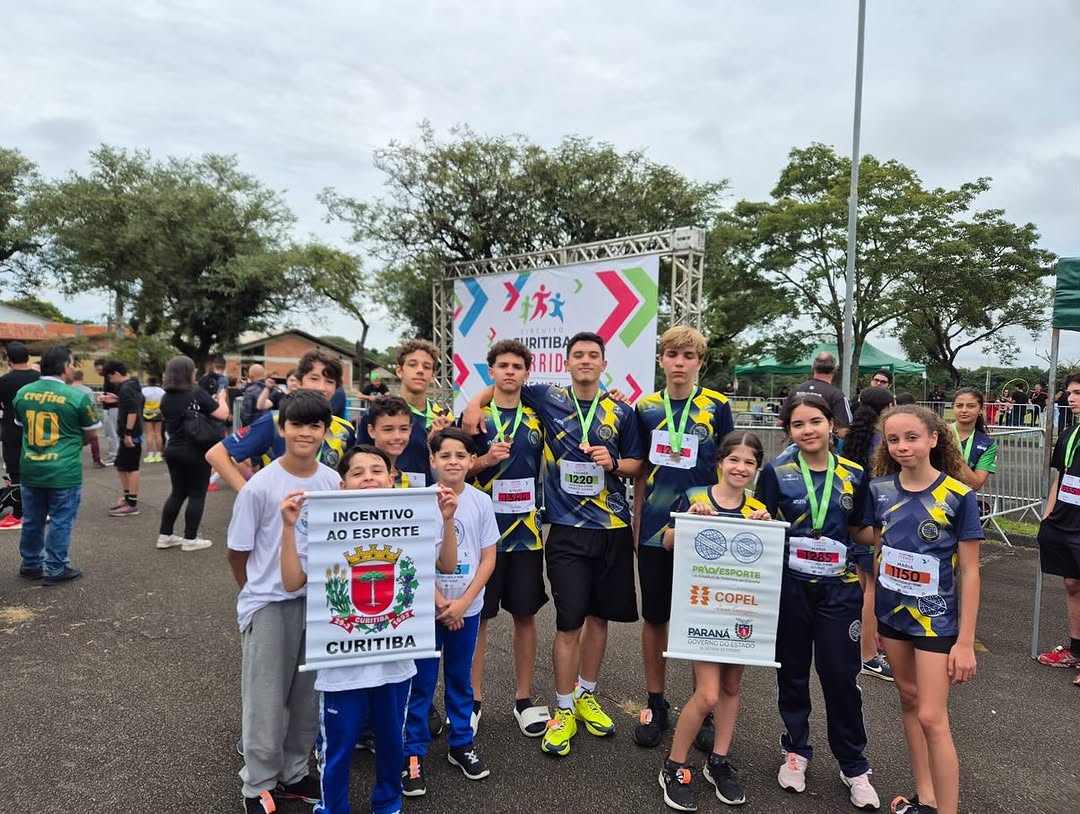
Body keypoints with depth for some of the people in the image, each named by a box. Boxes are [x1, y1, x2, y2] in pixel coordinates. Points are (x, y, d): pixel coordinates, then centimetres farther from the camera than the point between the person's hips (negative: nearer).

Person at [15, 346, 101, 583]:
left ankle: (31, 565, 30)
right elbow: (89, 434, -2)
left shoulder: (22, 393, 3)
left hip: (30, 469, 5)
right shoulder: (77, 396, -13)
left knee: (32, 521, 17)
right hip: (64, 471, -5)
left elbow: (23, 426, 16)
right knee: (60, 521, 5)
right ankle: (55, 569, 12)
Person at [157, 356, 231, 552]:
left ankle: (164, 535, 18)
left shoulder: (166, 398, 5)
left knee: (177, 492, 16)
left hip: (173, 450, 7)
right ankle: (190, 539, 4)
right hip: (195, 452, -7)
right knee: (196, 494, 2)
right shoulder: (198, 393, -14)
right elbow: (222, 414, -16)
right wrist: (221, 398, 4)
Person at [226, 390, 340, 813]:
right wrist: (259, 592, 7)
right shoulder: (260, 486, -13)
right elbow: (237, 552, -3)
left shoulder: (334, 482, -3)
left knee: (309, 696, 15)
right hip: (269, 605, -3)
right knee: (266, 699, 8)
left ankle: (294, 773, 35)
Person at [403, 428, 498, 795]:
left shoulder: (481, 502, -3)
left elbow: (488, 558, -1)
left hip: (467, 608, 2)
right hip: (426, 607, -2)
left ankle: (461, 744, 31)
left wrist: (462, 602, -9)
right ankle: (413, 753, 20)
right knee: (421, 682, 6)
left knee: (460, 679, 16)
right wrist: (440, 603, -10)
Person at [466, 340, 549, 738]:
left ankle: (524, 699, 22)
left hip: (525, 530, 2)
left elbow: (546, 468, 16)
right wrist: (484, 460, -16)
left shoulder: (536, 418, 7)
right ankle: (474, 698, 20)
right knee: (477, 616, 6)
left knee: (525, 615, 9)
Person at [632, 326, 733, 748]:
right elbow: (640, 472, 9)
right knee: (654, 617, 11)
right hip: (655, 528, 2)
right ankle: (655, 703, 26)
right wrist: (636, 525, 8)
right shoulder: (646, 408, 3)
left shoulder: (717, 406, -2)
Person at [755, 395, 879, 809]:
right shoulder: (776, 473, -5)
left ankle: (854, 767, 24)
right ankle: (796, 751, 32)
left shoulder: (853, 475, 1)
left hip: (839, 588, 1)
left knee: (841, 675, 5)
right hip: (789, 585, -1)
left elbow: (858, 530, 10)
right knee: (792, 672, 12)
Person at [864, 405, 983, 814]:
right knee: (909, 699, 16)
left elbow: (969, 571, -11)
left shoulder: (958, 495, -15)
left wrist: (965, 641, -12)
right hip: (891, 613, 4)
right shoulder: (879, 490, -5)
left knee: (931, 717, -4)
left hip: (936, 617, -4)